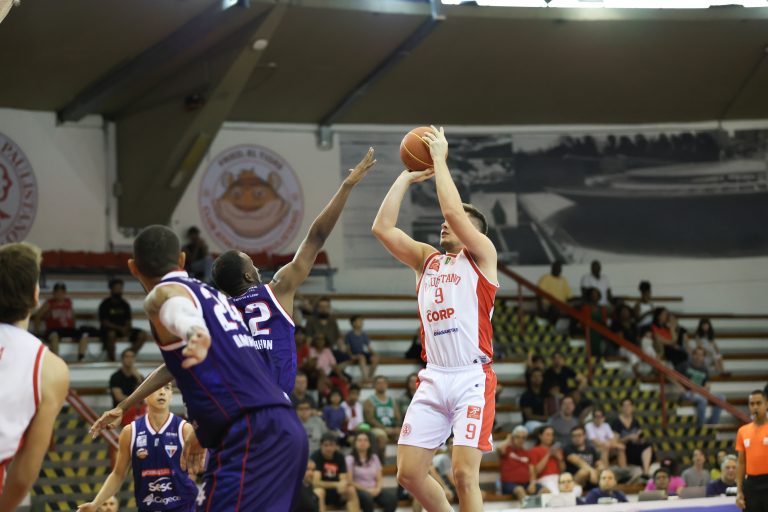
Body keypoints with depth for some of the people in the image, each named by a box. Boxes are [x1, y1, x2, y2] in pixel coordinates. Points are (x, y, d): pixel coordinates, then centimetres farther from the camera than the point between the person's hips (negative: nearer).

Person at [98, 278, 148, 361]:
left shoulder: (125, 304, 8)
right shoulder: (105, 304, -7)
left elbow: (128, 321, 8)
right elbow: (104, 323, -14)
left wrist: (127, 329, -17)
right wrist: (120, 328, -24)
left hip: (123, 329, 6)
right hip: (109, 329, -5)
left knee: (142, 335, -12)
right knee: (111, 334, -41)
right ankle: (111, 359, -24)